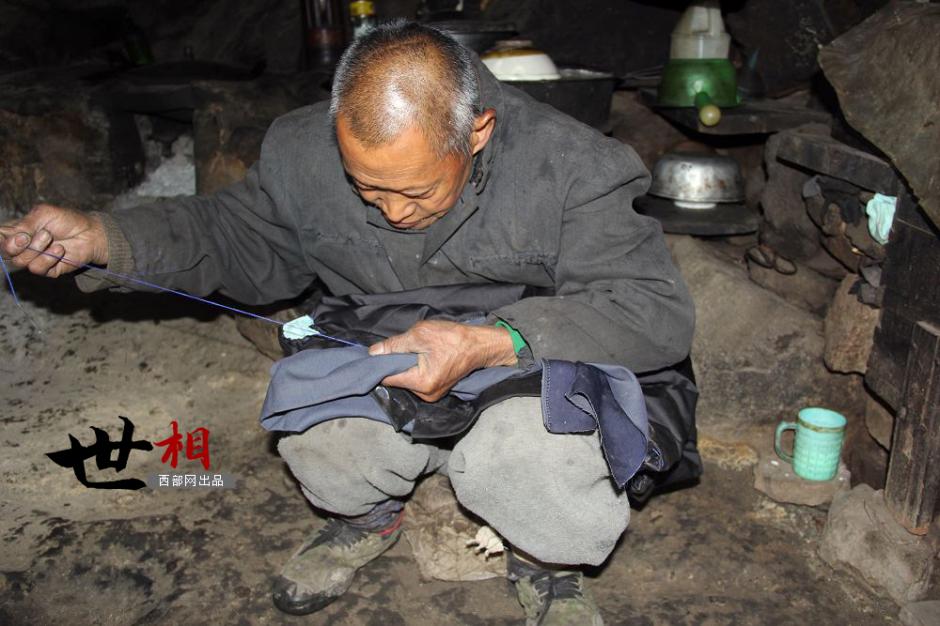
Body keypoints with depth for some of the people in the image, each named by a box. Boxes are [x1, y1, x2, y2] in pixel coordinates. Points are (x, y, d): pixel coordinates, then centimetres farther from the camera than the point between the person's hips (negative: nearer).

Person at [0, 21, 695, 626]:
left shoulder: (572, 167, -23)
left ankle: (548, 564, 5)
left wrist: (491, 345, -40)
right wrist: (100, 237, -8)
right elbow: (238, 237, 8)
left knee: (530, 457, -35)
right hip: (375, 372, 4)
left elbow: (657, 310, -25)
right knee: (311, 422, -27)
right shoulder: (304, 151, -11)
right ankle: (366, 512, 12)